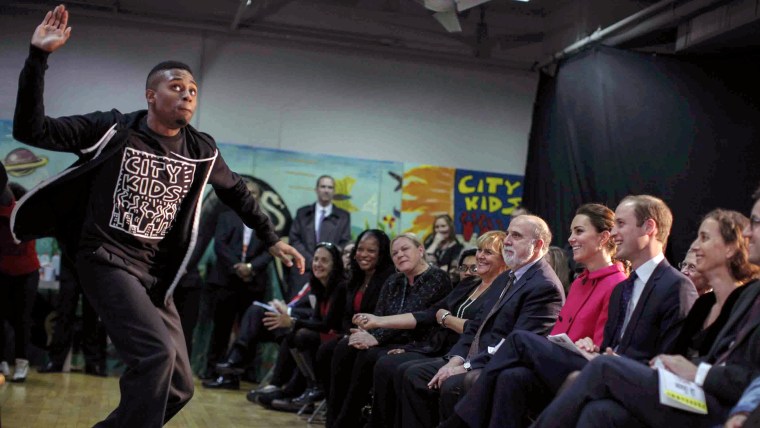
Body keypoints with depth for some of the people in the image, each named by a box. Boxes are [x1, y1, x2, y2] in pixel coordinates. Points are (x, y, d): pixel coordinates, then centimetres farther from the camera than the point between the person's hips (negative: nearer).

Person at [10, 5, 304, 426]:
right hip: (107, 259, -6)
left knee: (179, 385, 4)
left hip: (155, 273, 6)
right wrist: (38, 56, -21)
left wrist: (272, 240, 22)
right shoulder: (114, 130, -9)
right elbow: (31, 130, -13)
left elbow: (236, 193, 21)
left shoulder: (202, 151, 3)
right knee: (156, 353, -27)